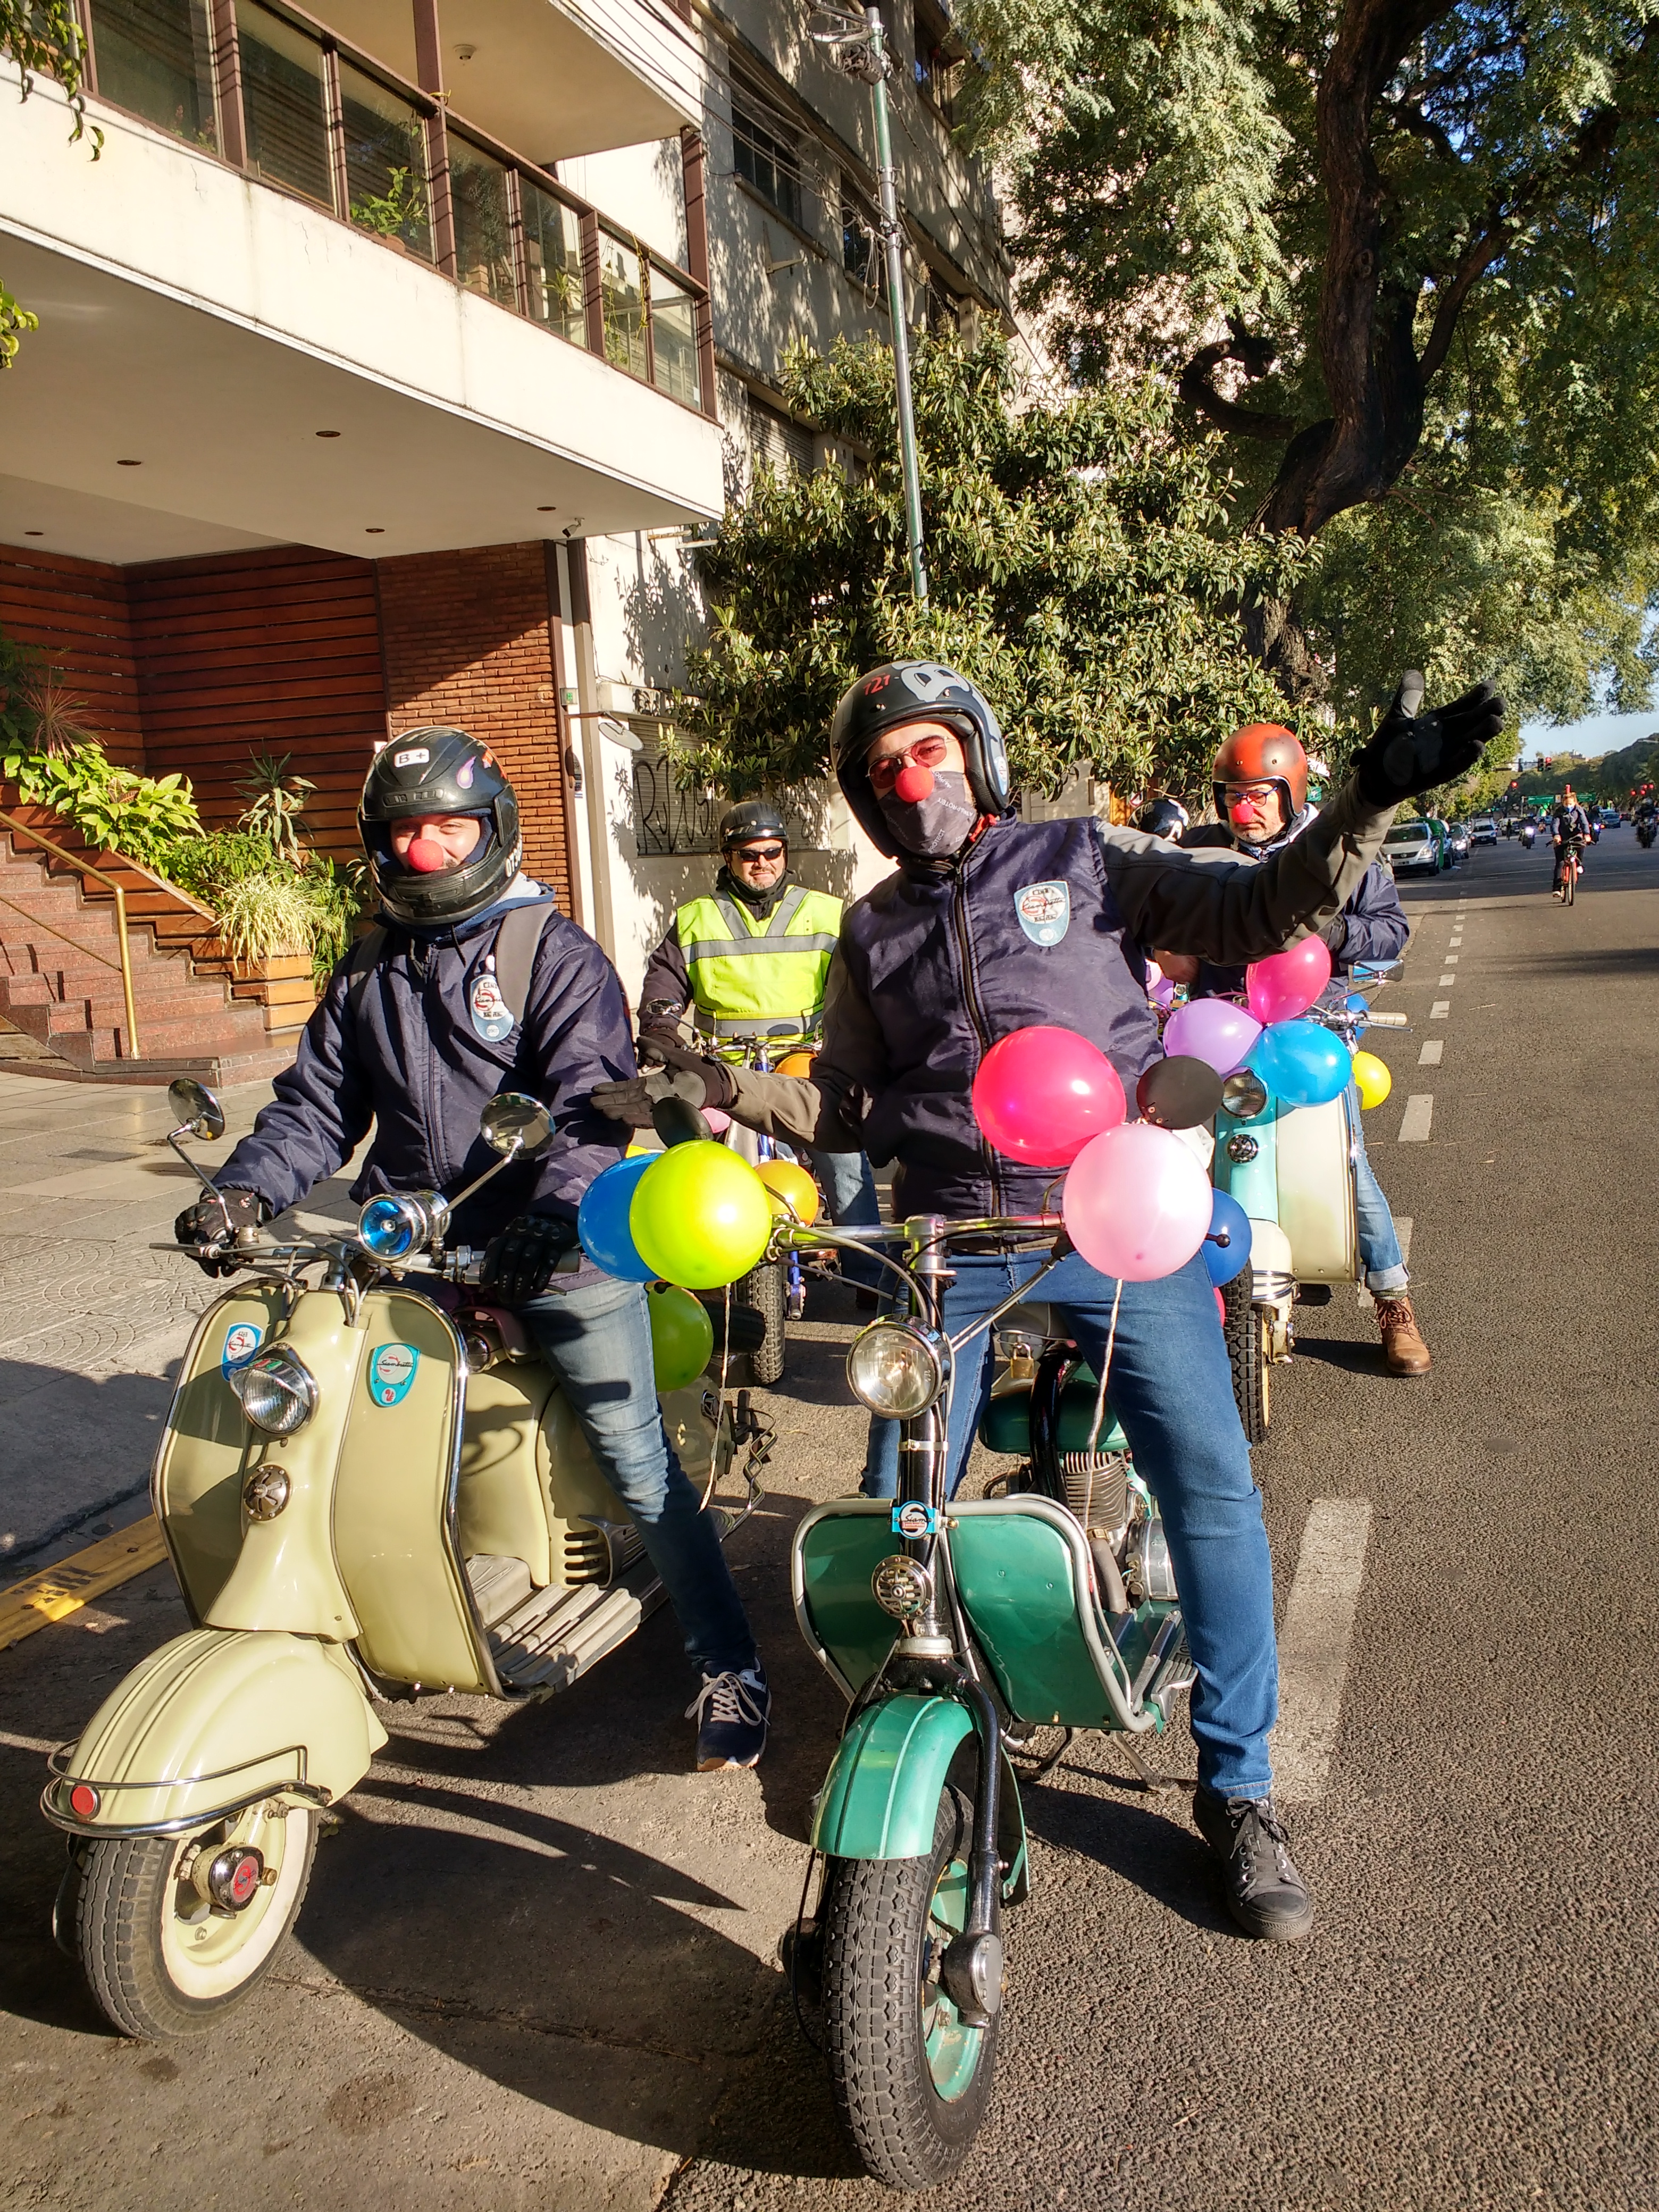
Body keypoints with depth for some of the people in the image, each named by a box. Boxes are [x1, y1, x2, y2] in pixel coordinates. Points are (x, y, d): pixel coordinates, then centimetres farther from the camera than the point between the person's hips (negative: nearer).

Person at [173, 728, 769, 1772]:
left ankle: (731, 1666, 10)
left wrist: (554, 1212, -34)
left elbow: (593, 1105, -16)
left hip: (559, 1250, -5)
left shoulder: (559, 956, -2)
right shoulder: (367, 973, 17)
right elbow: (317, 1106, 12)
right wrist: (248, 1187, -7)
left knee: (640, 1465, -3)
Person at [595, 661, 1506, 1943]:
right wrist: (713, 1092, 4)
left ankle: (1238, 1790, 13)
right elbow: (849, 1107, 17)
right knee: (898, 1510, 6)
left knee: (1214, 1491, -6)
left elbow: (1261, 911, -2)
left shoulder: (1084, 859, 7)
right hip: (949, 1246, 3)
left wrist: (1370, 800, -16)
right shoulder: (873, 933, 17)